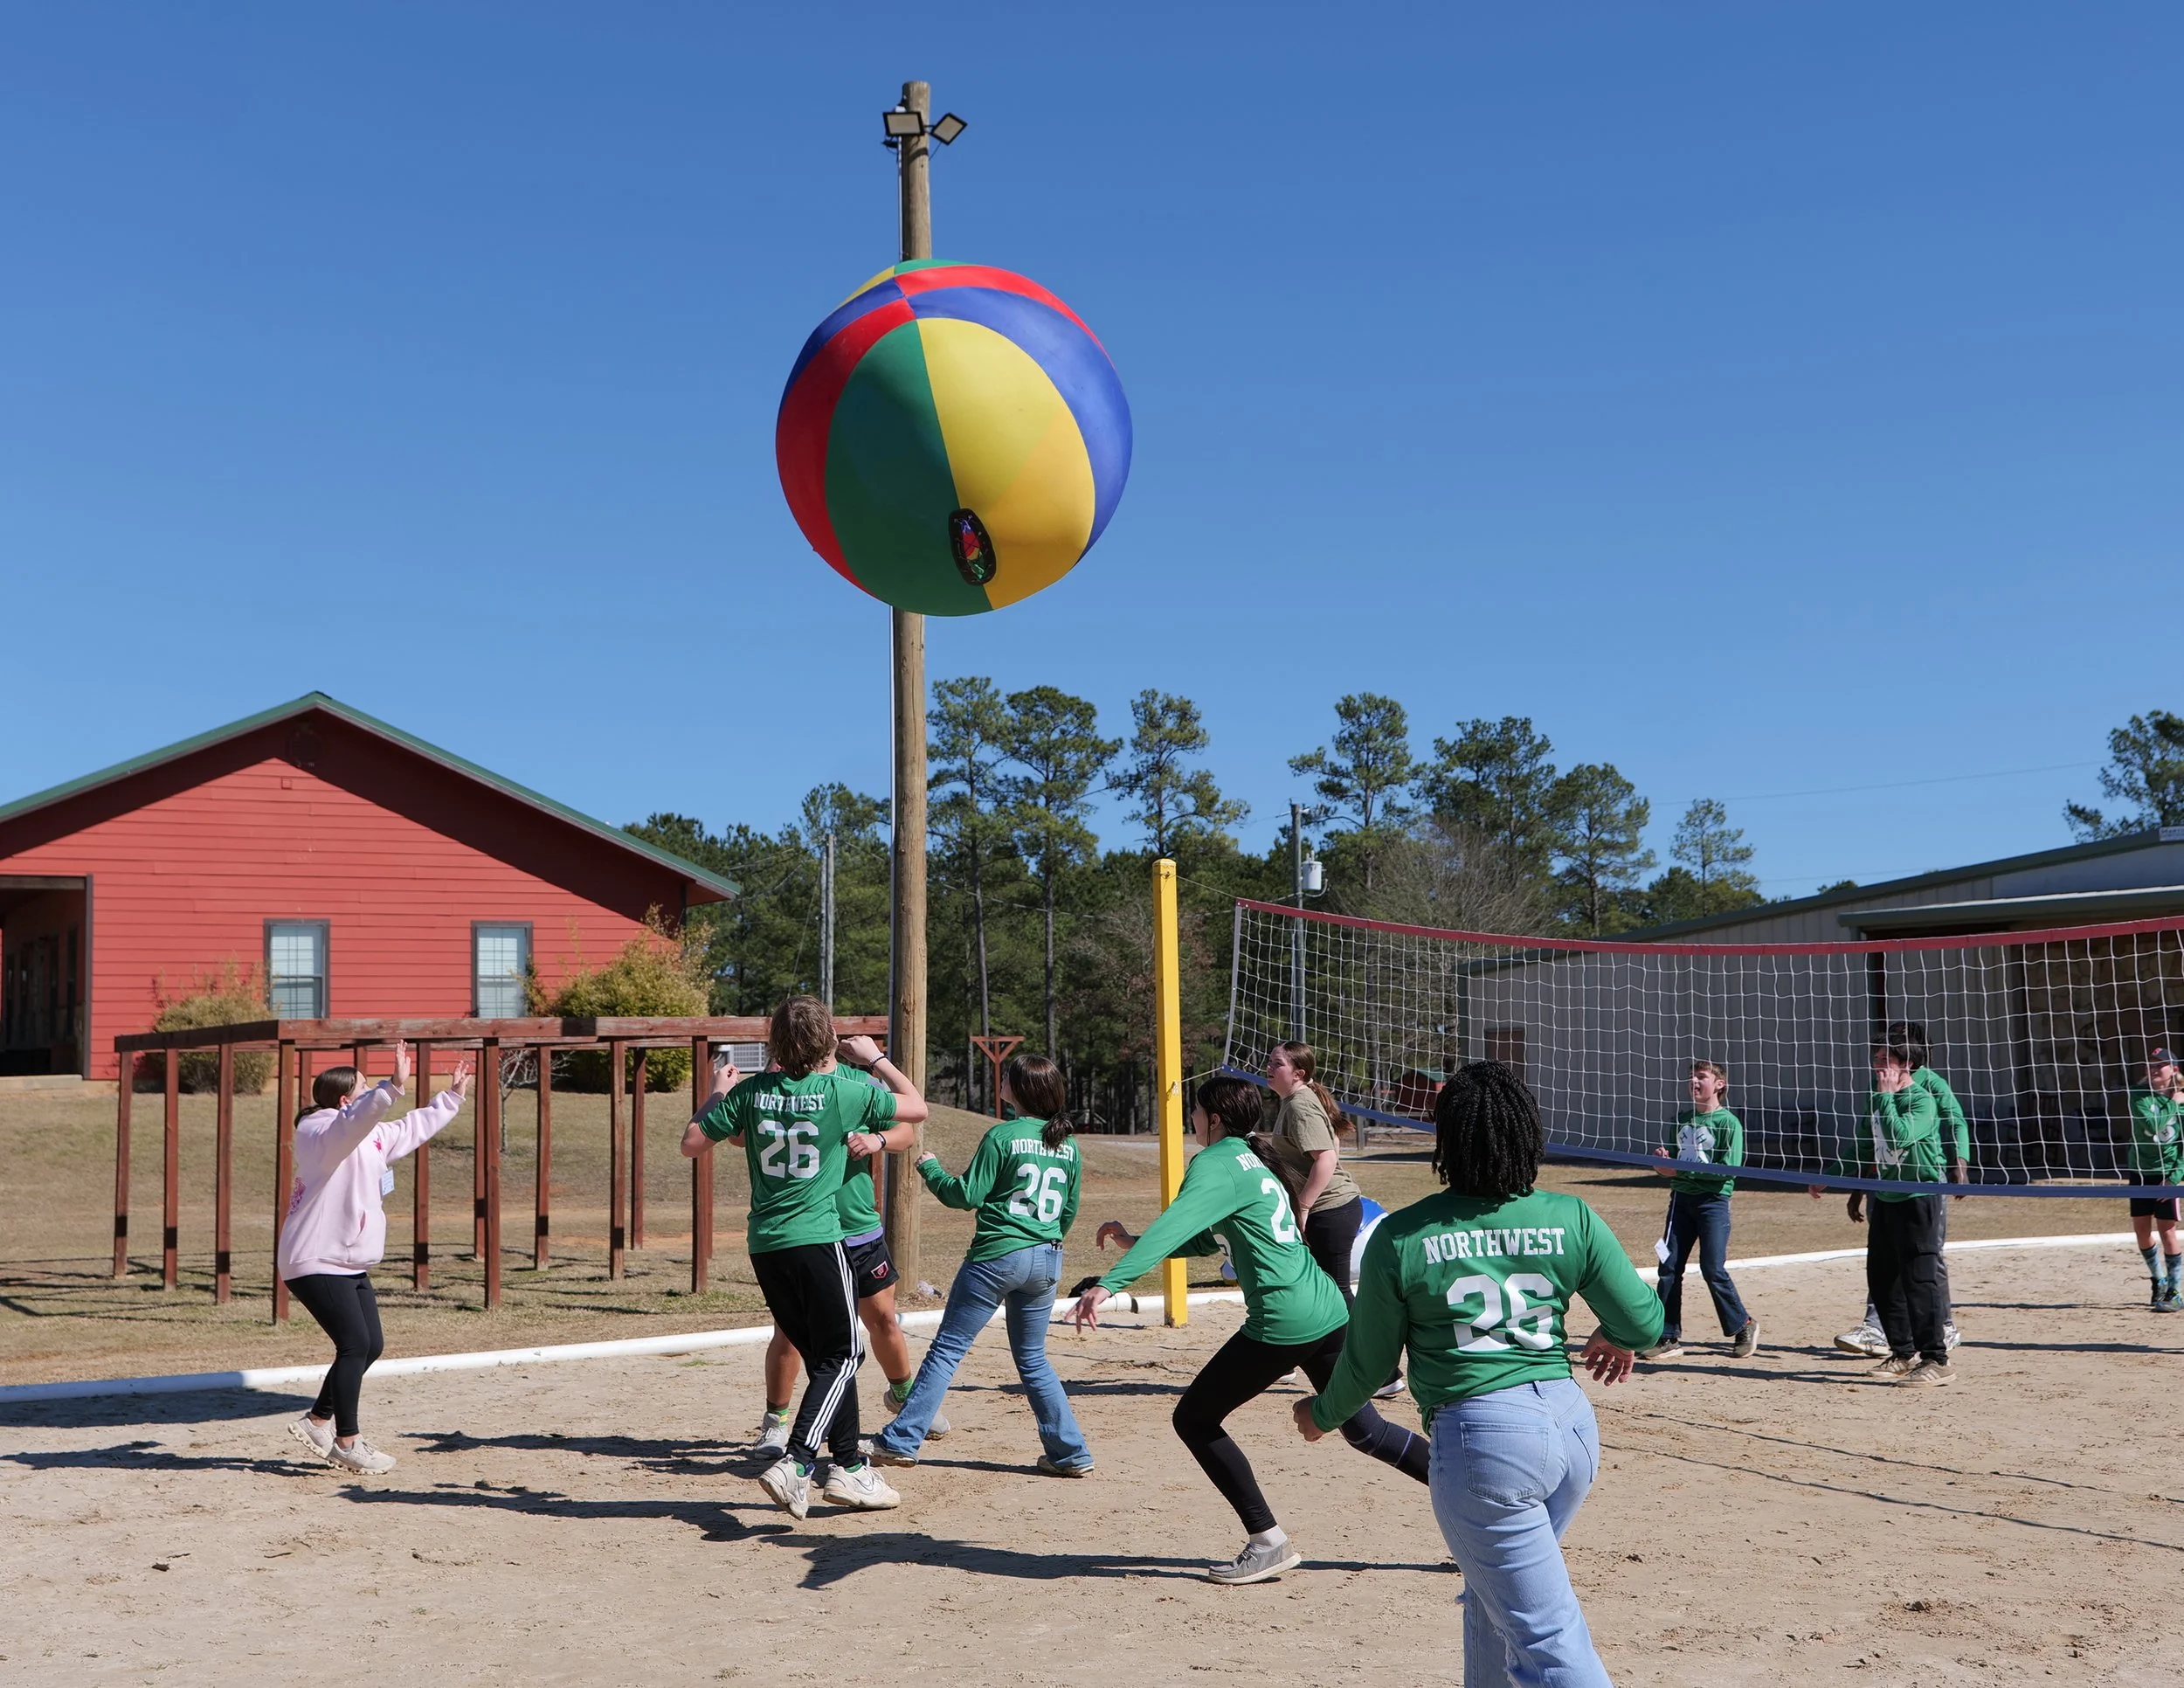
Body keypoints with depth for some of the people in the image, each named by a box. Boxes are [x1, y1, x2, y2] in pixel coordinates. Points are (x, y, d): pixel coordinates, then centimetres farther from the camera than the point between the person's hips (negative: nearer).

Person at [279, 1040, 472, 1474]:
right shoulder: (326, 1133, -15)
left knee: (371, 1346, 10)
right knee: (356, 1345, -12)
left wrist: (452, 1097, 34)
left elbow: (413, 1128, 31)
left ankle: (318, 1420, 25)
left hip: (350, 1264, 10)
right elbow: (357, 1119, -39)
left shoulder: (373, 1137, 15)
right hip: (317, 1263, -10)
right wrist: (393, 1086, -52)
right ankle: (346, 1442, -3)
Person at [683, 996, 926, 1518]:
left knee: (822, 1356, 15)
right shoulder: (845, 1092, -7)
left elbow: (691, 1142, 9)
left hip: (764, 1244, 5)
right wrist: (876, 1058, 17)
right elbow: (916, 1108, 8)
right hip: (818, 1240, -5)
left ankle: (848, 1467, 20)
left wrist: (717, 1092, 21)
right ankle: (795, 1465, -14)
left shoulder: (750, 1091, 2)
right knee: (841, 1357, 2)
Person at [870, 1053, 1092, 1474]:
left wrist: (930, 1169, 7)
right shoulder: (1067, 1145, 6)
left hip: (997, 1255, -6)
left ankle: (901, 1441, 3)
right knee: (1033, 1360, 17)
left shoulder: (1003, 1136, -10)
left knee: (946, 1350, 2)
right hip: (1047, 1260, 6)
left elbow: (967, 1195, -8)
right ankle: (1071, 1453, 15)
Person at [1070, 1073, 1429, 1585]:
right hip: (1329, 1312, 9)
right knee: (1364, 1431, 20)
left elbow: (1174, 1227, -26)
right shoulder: (1253, 1161, 20)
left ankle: (1268, 1543, 4)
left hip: (1283, 1323, -9)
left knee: (1194, 1418, 4)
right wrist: (1132, 1241, 20)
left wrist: (1110, 1282, -33)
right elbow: (1205, 1240, 28)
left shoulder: (1215, 1164, -8)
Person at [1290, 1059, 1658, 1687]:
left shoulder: (1400, 1237, -6)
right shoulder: (1573, 1220, 1)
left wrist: (1321, 1414, 24)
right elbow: (1645, 1323, 4)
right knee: (1494, 1595, 26)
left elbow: (1368, 1361, 4)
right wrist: (1614, 1337, 29)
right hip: (1574, 1423, 5)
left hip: (1482, 1437, -5)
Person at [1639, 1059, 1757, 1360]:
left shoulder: (1728, 1123, -7)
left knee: (1713, 1268, -8)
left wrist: (1682, 1169, -19)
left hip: (1713, 1200, -6)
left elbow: (1728, 1169, -16)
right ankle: (1669, 1337, 7)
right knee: (1669, 1267, 1)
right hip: (1681, 1199, 6)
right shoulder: (1682, 1119, 13)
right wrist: (1663, 1161, -3)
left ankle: (1743, 1326, 14)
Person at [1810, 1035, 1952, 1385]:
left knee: (1919, 1278, -10)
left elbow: (1900, 1136, -28)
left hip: (1918, 1195, -9)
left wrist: (1886, 1096, -19)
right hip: (1885, 1196, 9)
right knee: (1880, 1277, 11)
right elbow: (1862, 1147, 23)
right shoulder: (1875, 1098, 12)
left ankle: (1936, 1359, -6)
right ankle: (1904, 1353, 23)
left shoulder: (1921, 1099, -12)